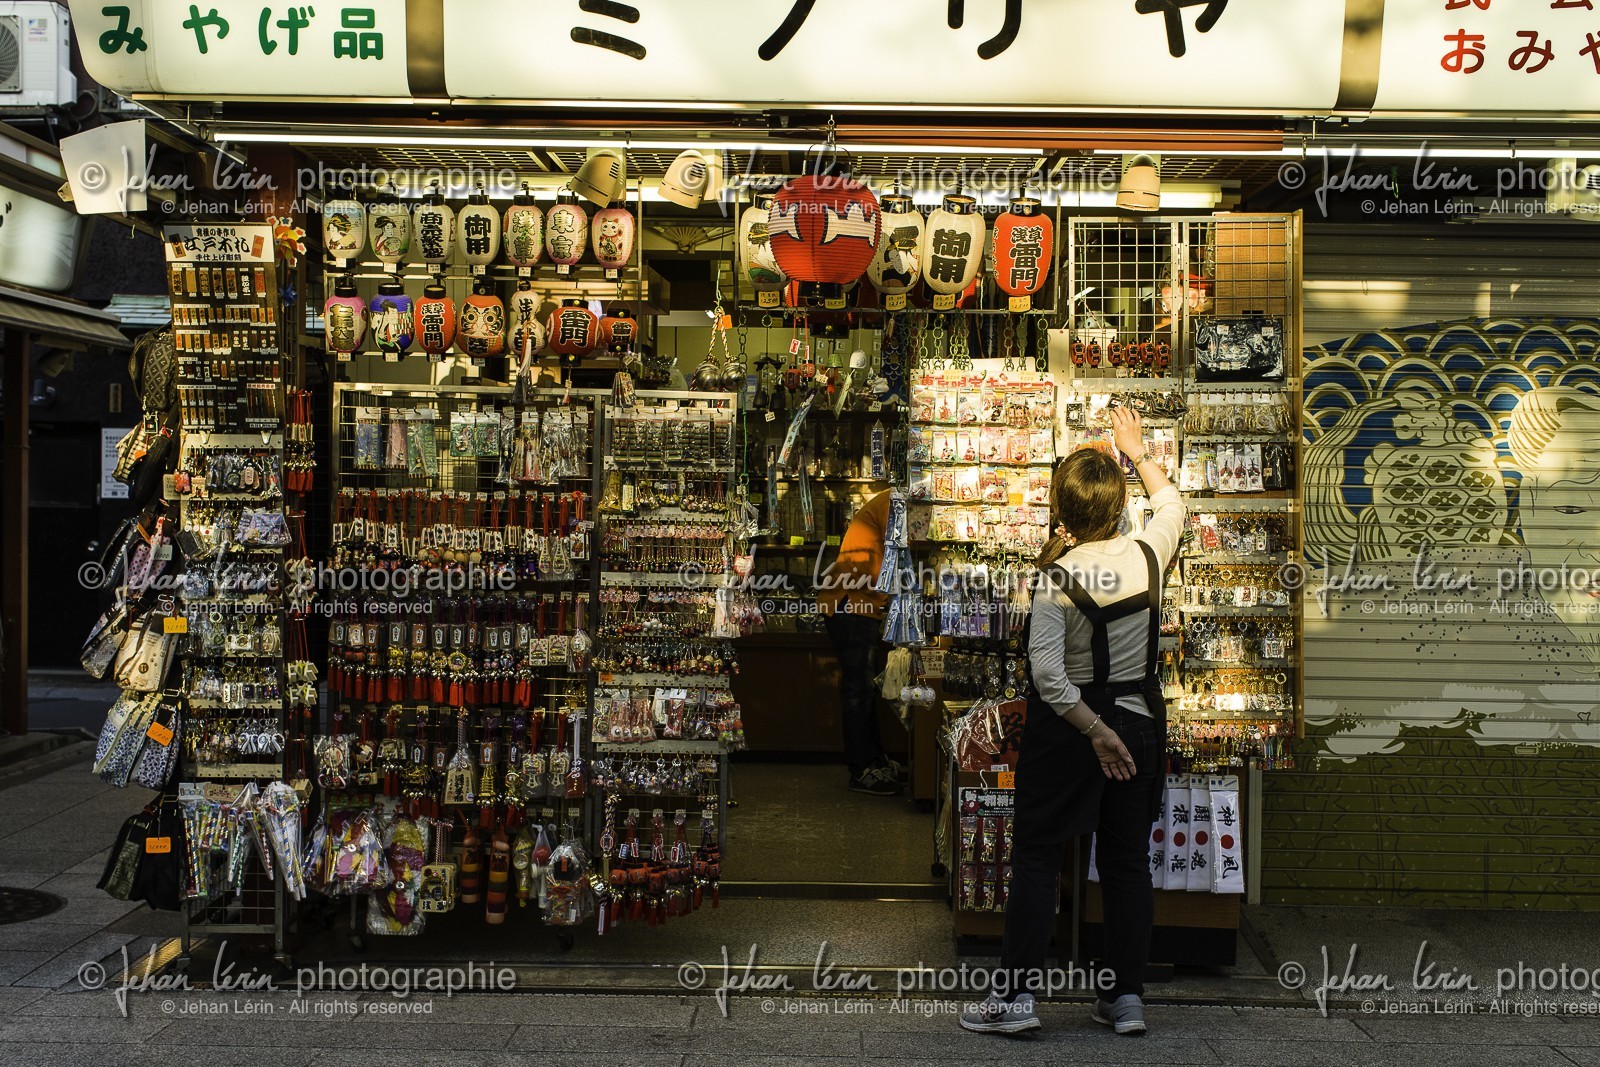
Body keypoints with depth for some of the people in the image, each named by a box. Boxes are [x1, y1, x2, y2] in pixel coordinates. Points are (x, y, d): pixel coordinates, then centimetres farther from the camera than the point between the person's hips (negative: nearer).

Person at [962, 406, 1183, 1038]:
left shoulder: (1059, 578, -18)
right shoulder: (1147, 555, -7)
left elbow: (1048, 675, -24)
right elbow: (1171, 502, 17)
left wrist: (1094, 730, -16)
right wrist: (1136, 449, 28)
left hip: (1065, 727, -4)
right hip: (1139, 721, 4)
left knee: (1035, 858, 5)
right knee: (1128, 860, 12)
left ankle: (1017, 994, 6)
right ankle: (1127, 997, 17)